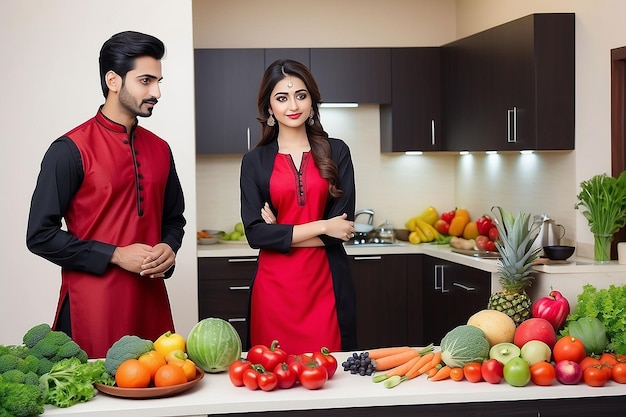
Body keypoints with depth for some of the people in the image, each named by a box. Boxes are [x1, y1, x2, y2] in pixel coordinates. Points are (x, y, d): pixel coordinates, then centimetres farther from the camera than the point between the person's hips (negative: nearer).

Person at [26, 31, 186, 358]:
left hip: (150, 300, 5)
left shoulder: (159, 150, 11)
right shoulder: (70, 150, -7)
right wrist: (116, 256, -14)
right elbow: (41, 235, -9)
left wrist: (169, 248, 0)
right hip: (93, 304, -5)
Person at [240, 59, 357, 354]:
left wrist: (282, 232, -6)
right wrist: (320, 227, -8)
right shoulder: (255, 161, 6)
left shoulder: (336, 152, 6)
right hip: (275, 286, 0)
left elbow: (342, 224, -2)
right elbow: (255, 233, -4)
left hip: (325, 284, 0)